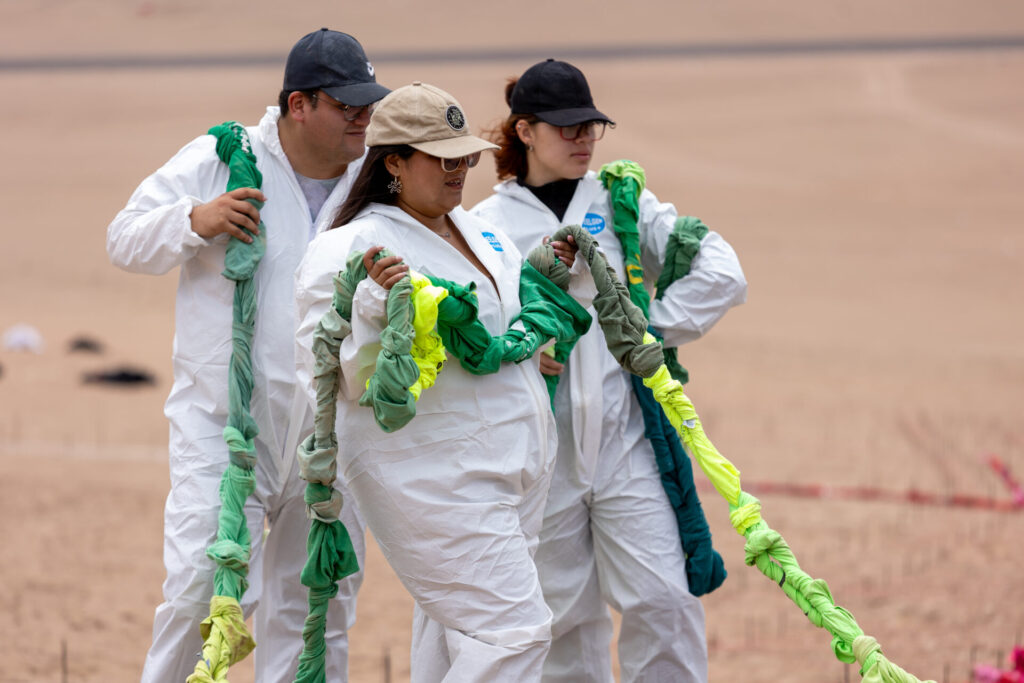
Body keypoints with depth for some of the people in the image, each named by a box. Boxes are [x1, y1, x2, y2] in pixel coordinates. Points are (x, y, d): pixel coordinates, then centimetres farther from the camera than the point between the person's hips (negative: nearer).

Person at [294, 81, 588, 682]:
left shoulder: (478, 230, 15)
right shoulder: (350, 250, -12)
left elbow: (515, 317, 30)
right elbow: (346, 382, -17)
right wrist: (377, 306, -30)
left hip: (518, 467, 9)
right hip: (432, 479, -9)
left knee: (454, 631, 13)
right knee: (514, 632, -15)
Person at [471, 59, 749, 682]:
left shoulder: (622, 205, 8)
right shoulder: (484, 225, 4)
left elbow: (721, 275, 1)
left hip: (624, 436, 0)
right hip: (539, 448, 0)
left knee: (662, 599, -9)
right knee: (565, 614, 7)